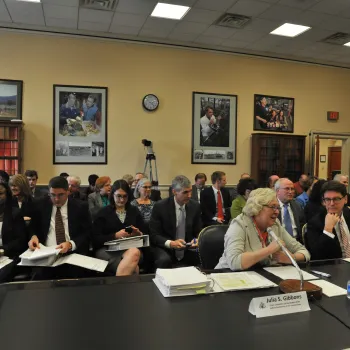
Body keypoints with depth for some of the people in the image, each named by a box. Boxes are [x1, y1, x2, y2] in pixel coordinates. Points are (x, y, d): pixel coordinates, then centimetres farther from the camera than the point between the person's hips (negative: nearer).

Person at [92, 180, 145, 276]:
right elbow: (95, 239, 1)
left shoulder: (134, 211, 17)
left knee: (134, 252, -37)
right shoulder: (103, 212, 8)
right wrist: (115, 236, -14)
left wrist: (138, 234, -6)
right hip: (107, 250, -3)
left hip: (131, 248, 3)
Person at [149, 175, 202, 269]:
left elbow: (198, 232, 8)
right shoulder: (160, 206, -11)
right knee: (164, 260, -35)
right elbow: (153, 234, -10)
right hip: (165, 248, -3)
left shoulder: (195, 206, 0)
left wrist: (196, 240, -15)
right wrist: (170, 243, -26)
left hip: (188, 248, 3)